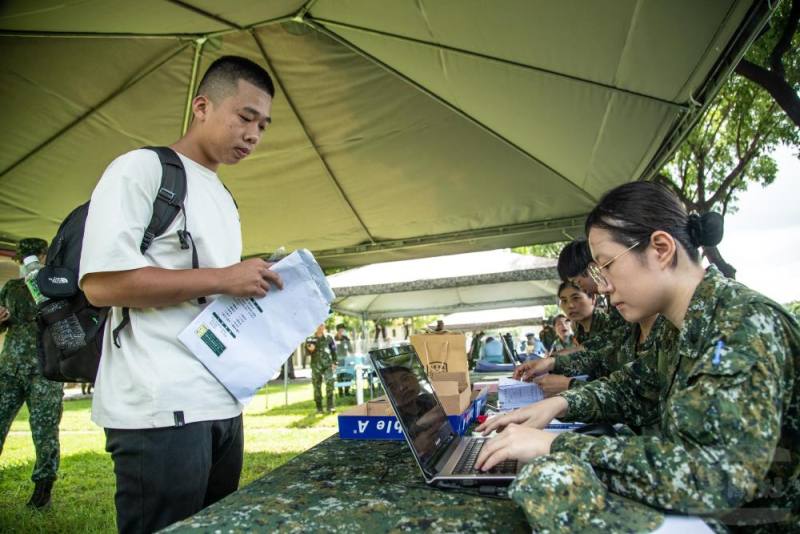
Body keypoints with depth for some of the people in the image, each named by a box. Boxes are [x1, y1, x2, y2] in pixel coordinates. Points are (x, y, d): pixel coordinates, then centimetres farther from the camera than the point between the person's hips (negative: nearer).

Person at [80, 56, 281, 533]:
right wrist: (223, 278, -16)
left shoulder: (225, 201, 19)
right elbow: (101, 282, -16)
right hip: (161, 407, -8)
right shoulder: (142, 169, -5)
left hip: (222, 403, 8)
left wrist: (263, 287, 4)